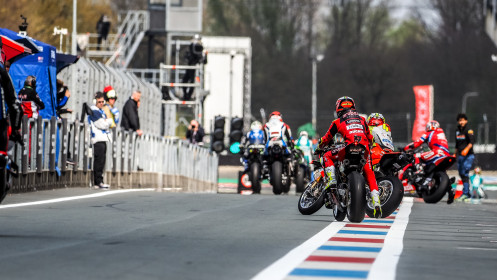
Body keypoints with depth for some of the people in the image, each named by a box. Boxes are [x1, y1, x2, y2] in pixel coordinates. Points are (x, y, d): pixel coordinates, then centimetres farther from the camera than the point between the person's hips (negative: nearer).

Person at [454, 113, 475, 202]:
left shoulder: (469, 130, -8)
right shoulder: (457, 131, 15)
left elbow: (472, 142, -22)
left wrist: (466, 149, -37)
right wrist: (455, 154, 30)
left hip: (468, 155, -8)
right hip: (460, 155, 8)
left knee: (465, 173, -17)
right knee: (461, 173, 9)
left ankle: (465, 193, -19)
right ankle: (468, 193, 17)